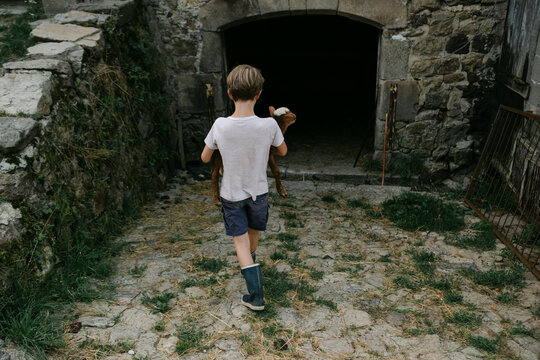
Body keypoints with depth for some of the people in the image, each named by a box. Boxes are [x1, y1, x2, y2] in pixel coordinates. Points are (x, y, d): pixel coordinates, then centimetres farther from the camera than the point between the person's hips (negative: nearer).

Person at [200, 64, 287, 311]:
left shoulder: (220, 126, -22)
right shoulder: (268, 125, -22)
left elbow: (205, 158, -6)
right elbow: (283, 152, -2)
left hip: (231, 194, -1)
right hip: (258, 191, 1)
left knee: (240, 240, 9)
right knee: (253, 232, 26)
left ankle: (256, 296, 6)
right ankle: (249, 265, 53)